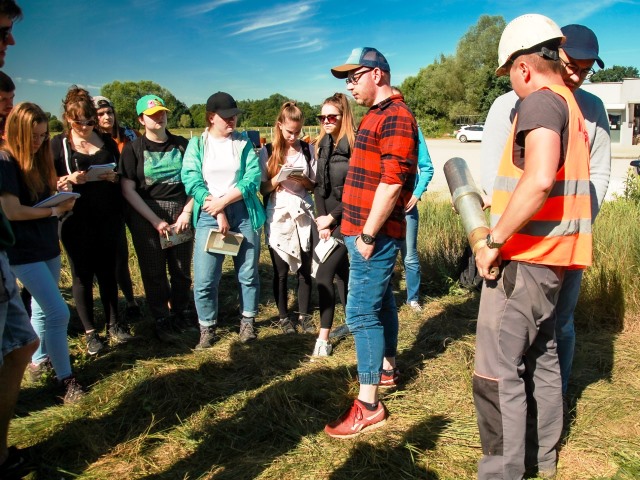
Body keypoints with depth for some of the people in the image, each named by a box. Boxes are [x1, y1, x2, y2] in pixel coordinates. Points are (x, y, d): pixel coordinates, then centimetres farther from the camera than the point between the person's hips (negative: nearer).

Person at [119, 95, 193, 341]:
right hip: (146, 217, -1)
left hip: (181, 215, 2)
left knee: (182, 270, 5)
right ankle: (162, 321, 21)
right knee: (154, 272, 5)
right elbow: (128, 189, -5)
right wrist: (155, 221, -11)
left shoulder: (182, 145, 7)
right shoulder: (133, 149, 1)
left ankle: (181, 315, 25)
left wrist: (186, 214, -7)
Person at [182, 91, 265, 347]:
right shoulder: (196, 144, 5)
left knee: (248, 274, 8)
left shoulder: (243, 143, 6)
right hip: (209, 216, -1)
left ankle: (247, 322, 27)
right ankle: (207, 328, 16)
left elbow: (253, 178, -6)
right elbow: (191, 182, -6)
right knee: (204, 280, -3)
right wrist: (218, 214, -14)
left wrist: (223, 201, -14)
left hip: (243, 212, 1)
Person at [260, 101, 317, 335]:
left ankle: (304, 315, 19)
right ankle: (284, 317, 21)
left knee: (305, 268, 5)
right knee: (281, 270, 6)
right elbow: (262, 188, 0)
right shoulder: (268, 151, -1)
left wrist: (303, 181, -13)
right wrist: (277, 179, -19)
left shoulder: (307, 149, 4)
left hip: (303, 214, 2)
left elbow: (315, 184, 8)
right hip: (278, 216, -1)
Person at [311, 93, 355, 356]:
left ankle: (324, 337, -5)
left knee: (324, 273, -13)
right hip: (327, 219, 7)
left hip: (347, 219, -7)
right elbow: (318, 186, 9)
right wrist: (321, 220, -1)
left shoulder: (354, 145, -14)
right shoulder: (322, 145, 9)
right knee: (341, 272, 16)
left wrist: (332, 218, -12)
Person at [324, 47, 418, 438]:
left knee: (362, 313, -8)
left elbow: (392, 181, -23)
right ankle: (388, 369, 37)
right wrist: (362, 230, 18)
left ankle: (369, 406, 0)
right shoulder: (377, 115, 17)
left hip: (374, 233, -10)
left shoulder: (395, 116, -15)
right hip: (365, 229, 10)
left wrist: (368, 234, -21)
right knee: (381, 303, 20)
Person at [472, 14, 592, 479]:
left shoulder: (541, 102, -15)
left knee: (499, 374, -3)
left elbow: (539, 180, -31)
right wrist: (504, 206, 24)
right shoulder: (572, 107, 15)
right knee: (542, 359, 19)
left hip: (524, 260, -10)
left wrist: (494, 240, -23)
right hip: (553, 260, 10)